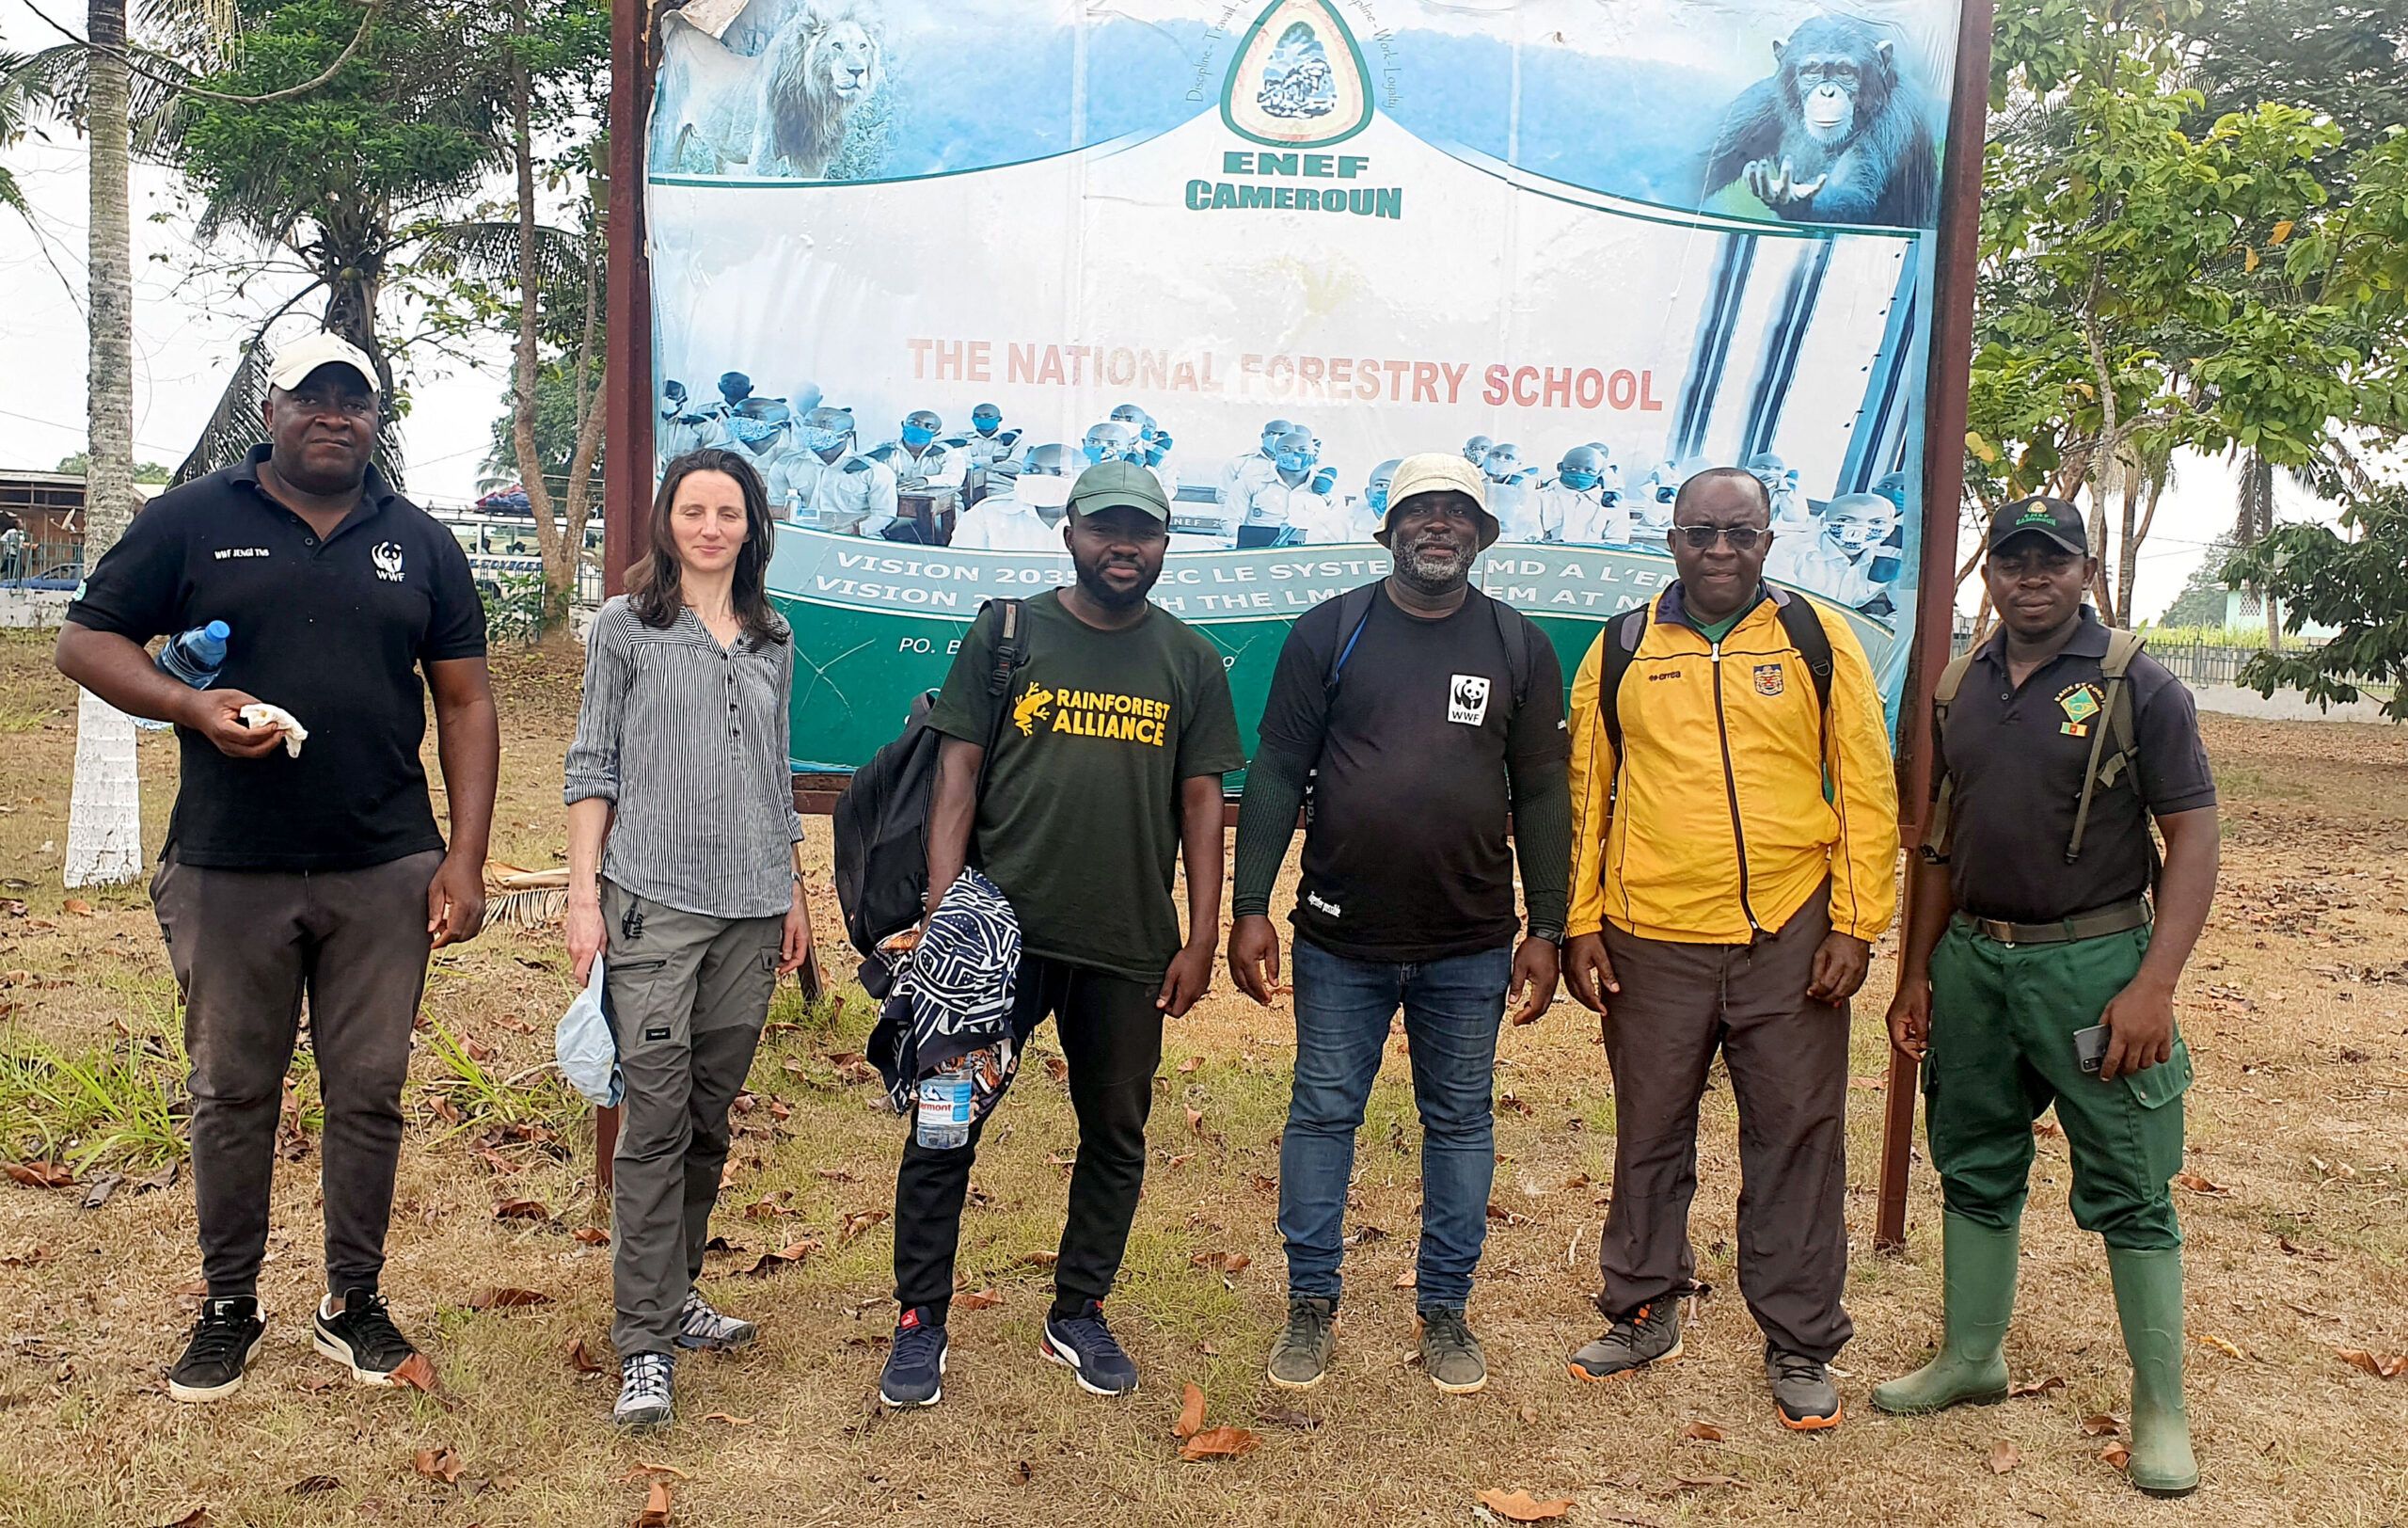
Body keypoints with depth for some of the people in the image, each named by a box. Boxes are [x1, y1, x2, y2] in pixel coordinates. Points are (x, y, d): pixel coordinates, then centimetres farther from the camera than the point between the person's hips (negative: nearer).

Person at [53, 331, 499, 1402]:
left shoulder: (420, 544, 9)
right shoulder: (191, 521, 4)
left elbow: (464, 701, 8)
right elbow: (86, 641, 5)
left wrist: (466, 857, 0)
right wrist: (195, 707, -15)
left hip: (384, 872, 1)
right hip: (228, 871, -1)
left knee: (369, 1092, 7)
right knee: (232, 1095, 10)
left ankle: (354, 1303, 23)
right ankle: (228, 1308, 26)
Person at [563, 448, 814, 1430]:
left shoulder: (773, 643, 14)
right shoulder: (626, 627, 3)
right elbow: (592, 767, 1)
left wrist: (794, 891, 17)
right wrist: (583, 894, -6)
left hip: (751, 909, 4)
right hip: (653, 904, -4)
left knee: (711, 1114, 10)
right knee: (655, 1118, -7)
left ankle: (677, 1292, 25)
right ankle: (645, 1343, -2)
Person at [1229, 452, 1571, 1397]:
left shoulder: (1519, 647, 4)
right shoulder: (1330, 631, 0)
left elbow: (1542, 796, 6)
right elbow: (1276, 775, -1)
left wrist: (1546, 929, 1)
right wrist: (1251, 908, -7)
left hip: (1471, 947, 1)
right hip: (1341, 938, -1)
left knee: (1460, 1124, 10)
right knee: (1323, 1115, 7)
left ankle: (1445, 1311, 25)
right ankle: (1312, 1307, 22)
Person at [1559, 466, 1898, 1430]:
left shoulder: (1819, 639, 2)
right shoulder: (1620, 649, 5)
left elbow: (1867, 789, 2)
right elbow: (1586, 794, 8)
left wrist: (1856, 925, -4)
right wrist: (1581, 926, 3)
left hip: (1790, 941, -1)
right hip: (1651, 942, 1)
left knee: (1796, 1144, 7)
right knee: (1649, 1138, 13)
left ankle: (1800, 1345, 22)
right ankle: (1643, 1313, 31)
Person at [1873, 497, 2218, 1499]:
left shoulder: (2137, 686, -6)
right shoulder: (1960, 687, 9)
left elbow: (2192, 841, -9)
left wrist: (2154, 983, -18)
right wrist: (1915, 972, 12)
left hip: (2091, 961, -5)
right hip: (1971, 959, 5)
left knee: (2129, 1191, 2)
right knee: (1975, 1169, 15)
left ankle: (2161, 1406, 14)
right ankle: (1971, 1358, 30)